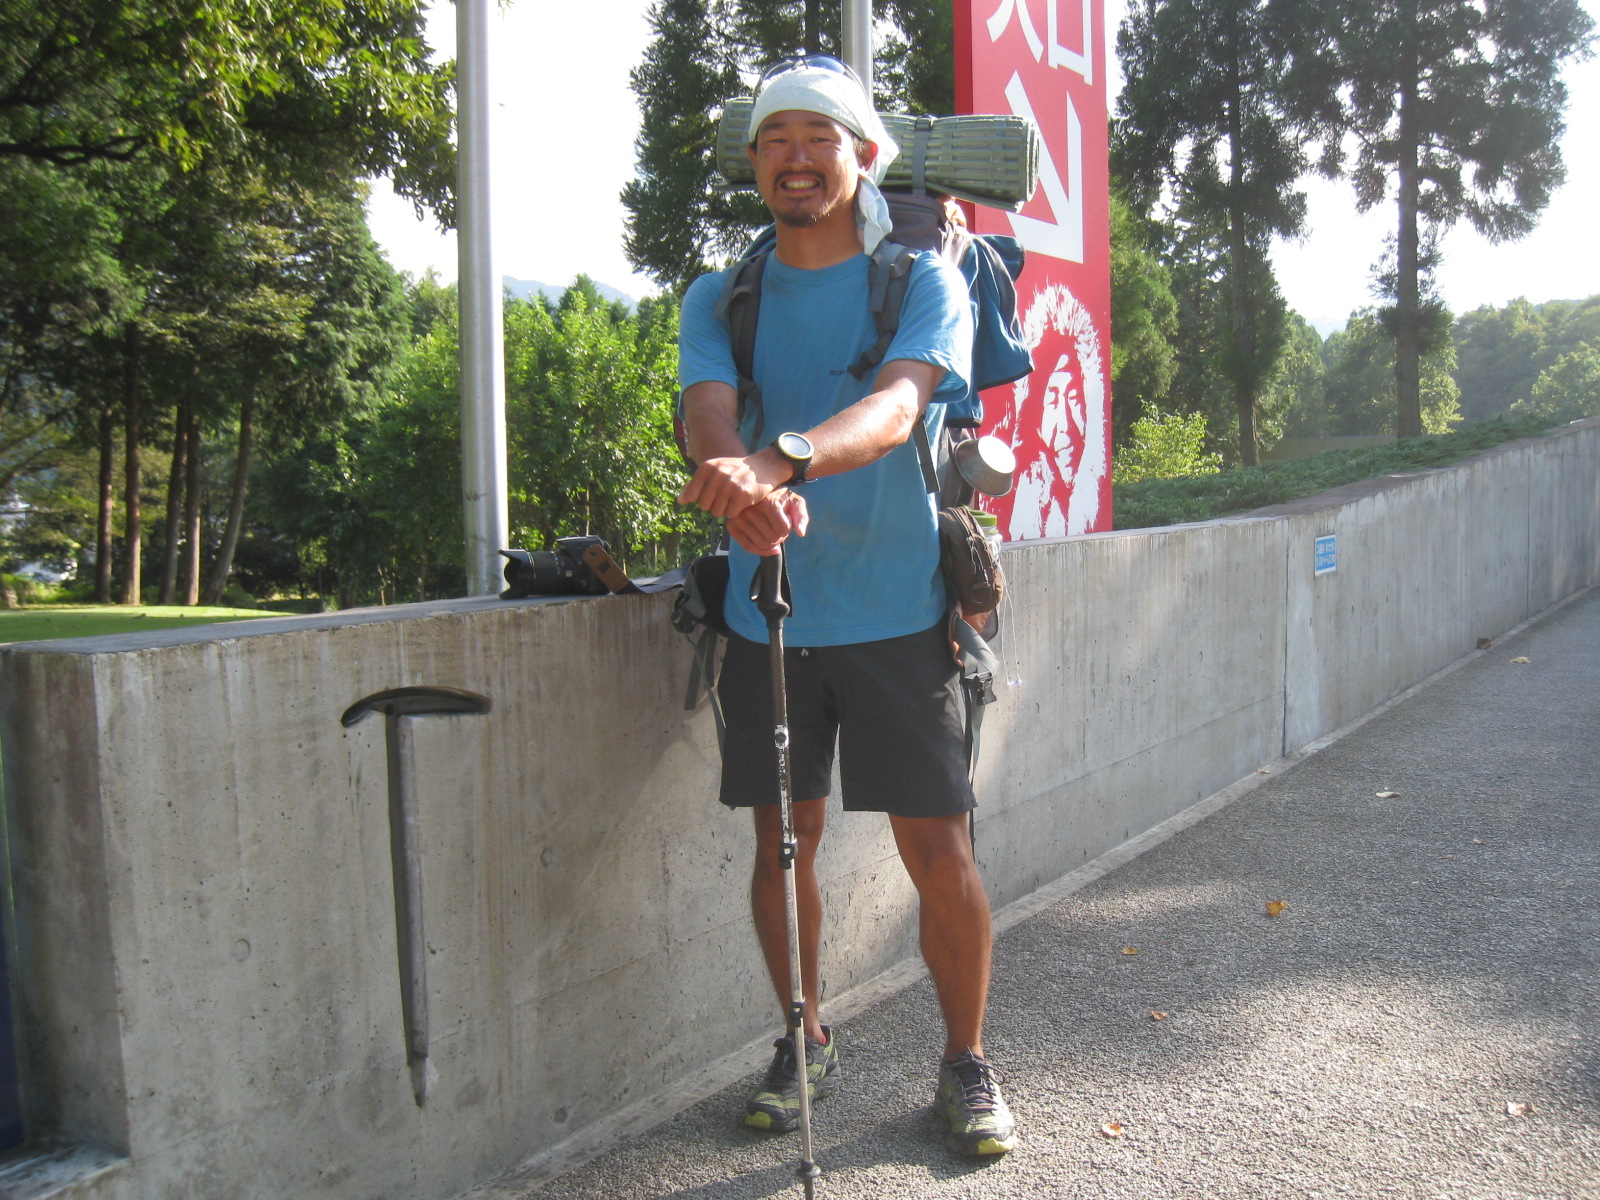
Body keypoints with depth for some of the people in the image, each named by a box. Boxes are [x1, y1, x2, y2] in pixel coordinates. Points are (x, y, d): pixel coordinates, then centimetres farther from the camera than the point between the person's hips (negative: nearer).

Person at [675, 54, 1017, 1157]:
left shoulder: (925, 283, 0)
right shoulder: (720, 299, 8)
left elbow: (895, 405, -21)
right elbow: (709, 409, -12)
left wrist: (782, 459, -42)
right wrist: (744, 484, -37)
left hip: (898, 612, -2)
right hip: (767, 615, 3)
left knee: (938, 848, 1)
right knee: (784, 840, 10)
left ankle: (967, 1062, 23)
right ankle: (807, 1043, 32)